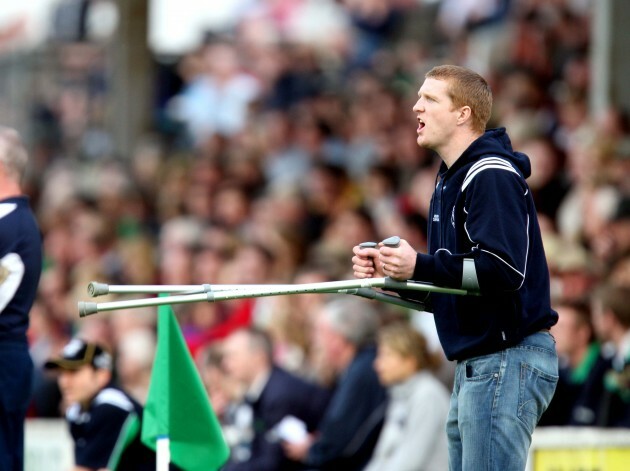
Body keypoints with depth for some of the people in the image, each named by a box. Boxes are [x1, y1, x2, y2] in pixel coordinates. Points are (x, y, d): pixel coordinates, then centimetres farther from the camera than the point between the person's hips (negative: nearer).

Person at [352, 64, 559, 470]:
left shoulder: (492, 177, -13)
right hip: (475, 366, 10)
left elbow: (505, 270, -24)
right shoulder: (450, 180, 18)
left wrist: (420, 266, -21)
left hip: (509, 360, -10)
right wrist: (390, 270, 5)